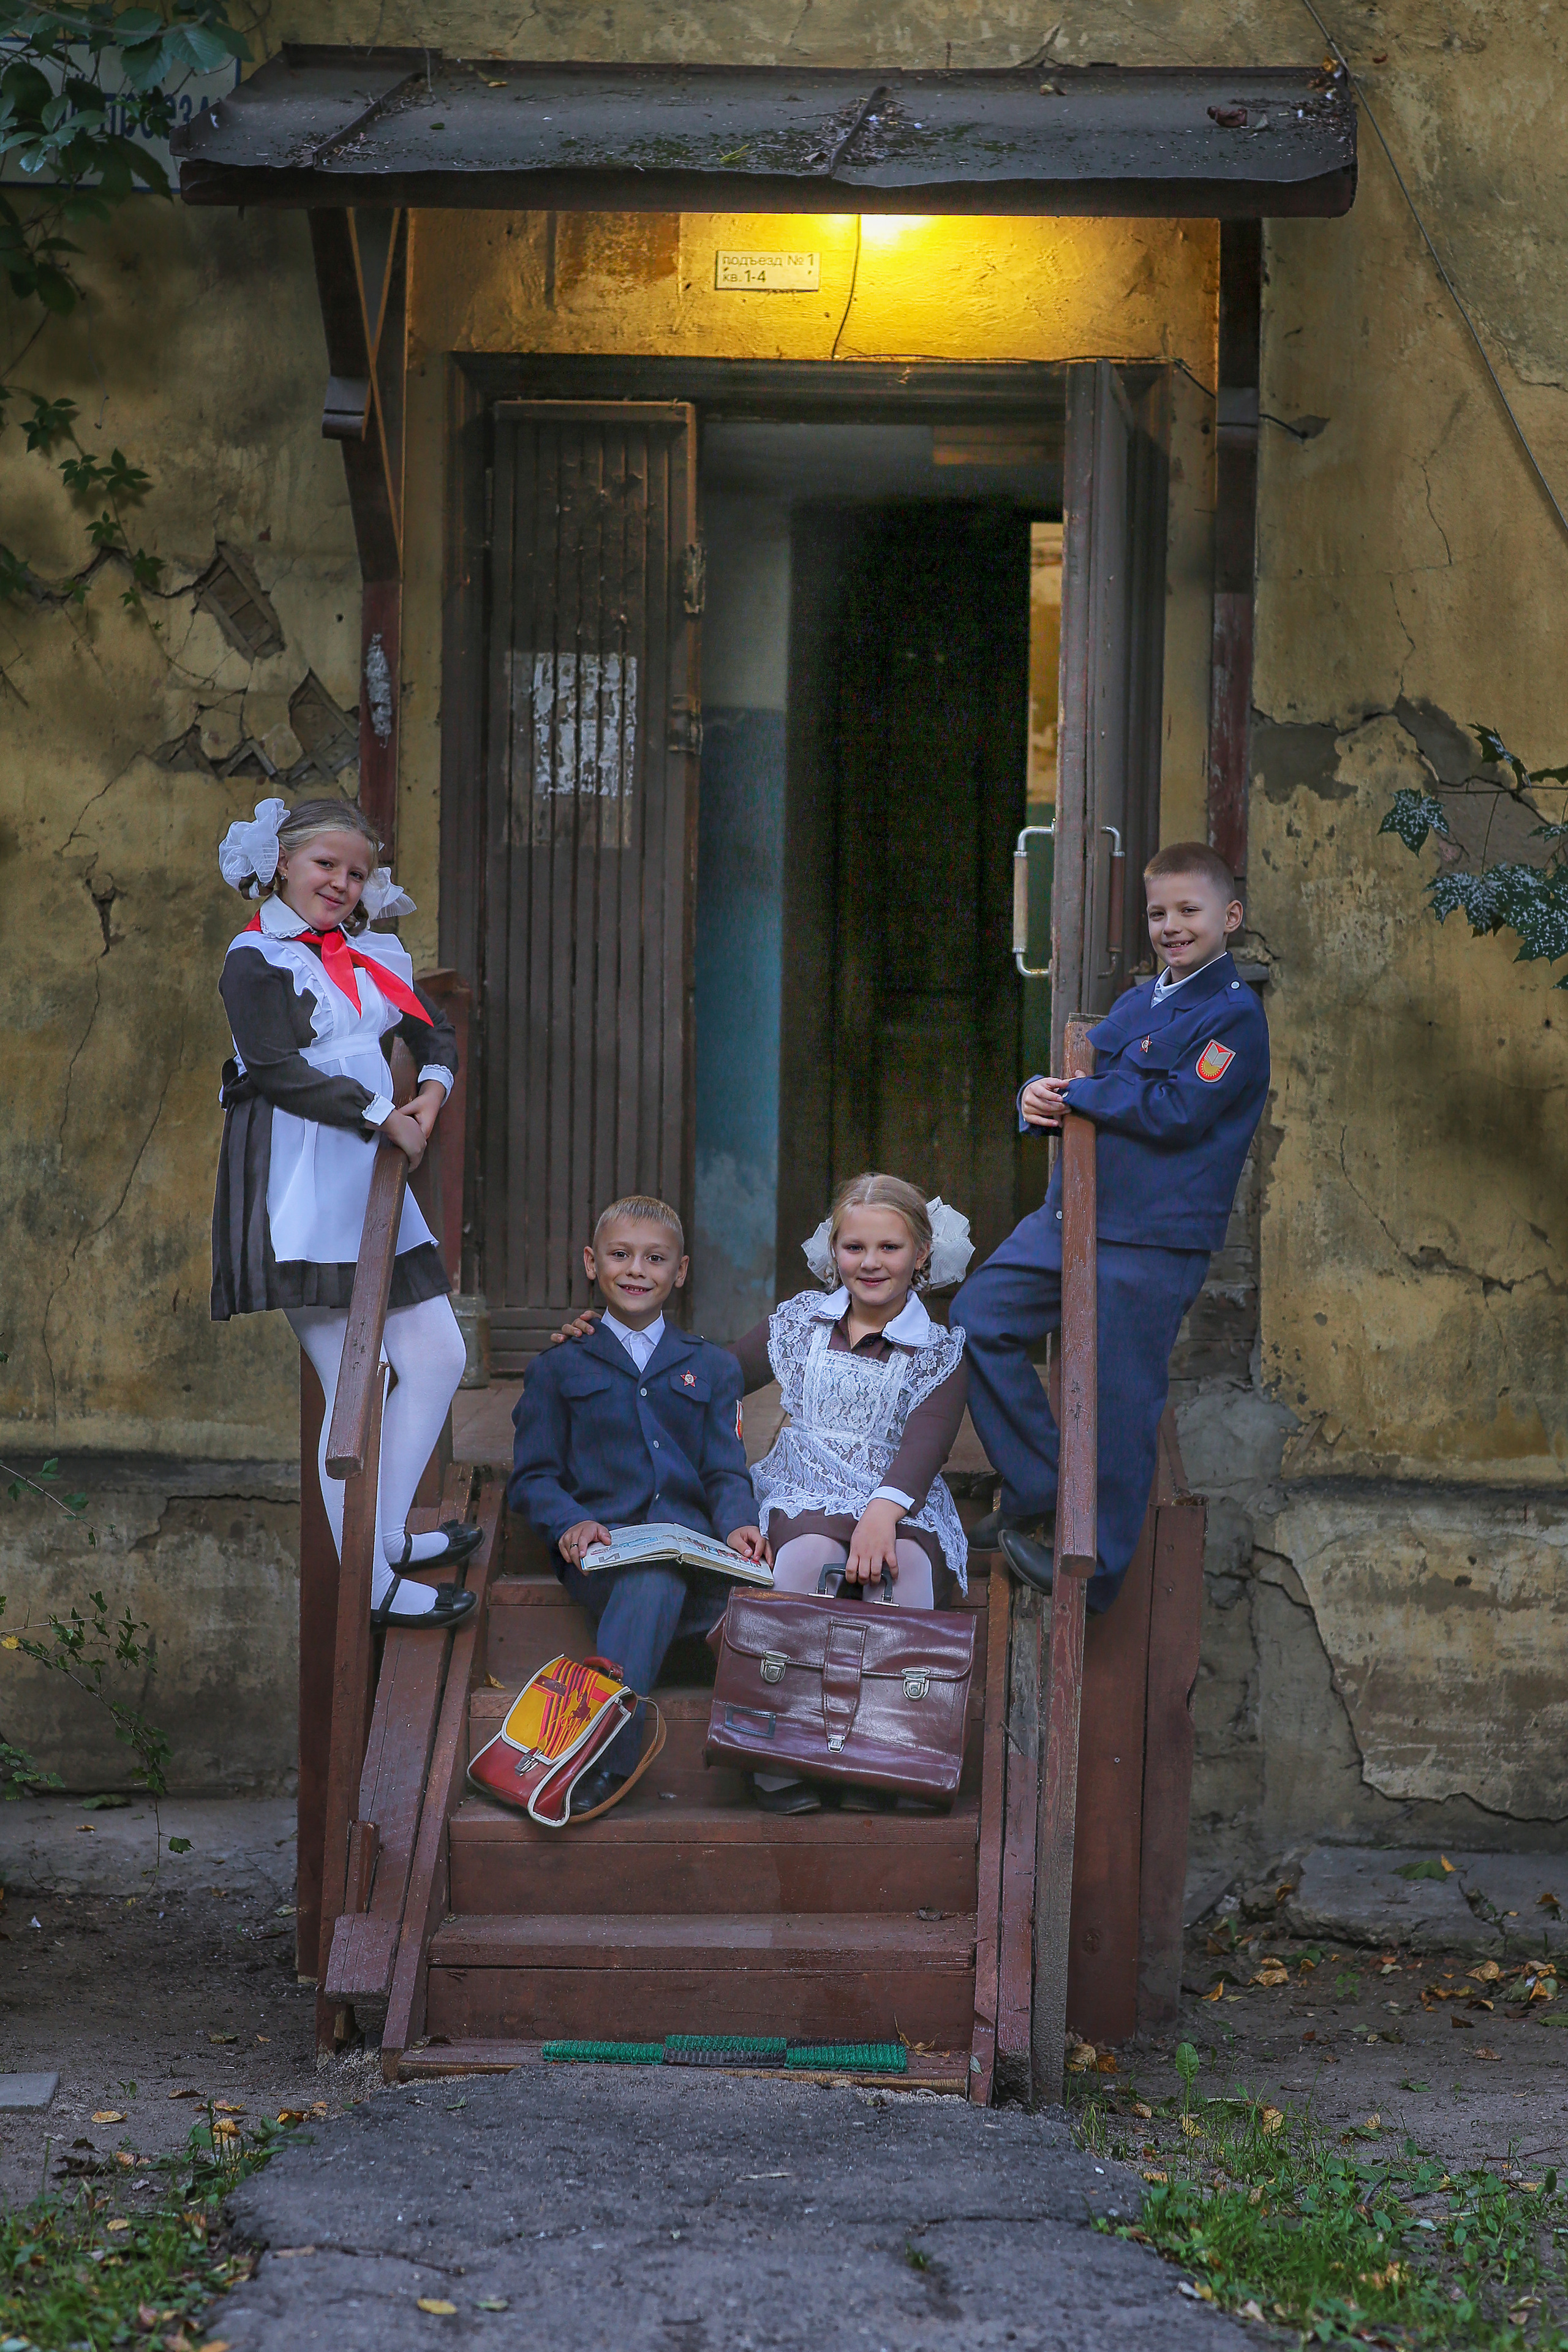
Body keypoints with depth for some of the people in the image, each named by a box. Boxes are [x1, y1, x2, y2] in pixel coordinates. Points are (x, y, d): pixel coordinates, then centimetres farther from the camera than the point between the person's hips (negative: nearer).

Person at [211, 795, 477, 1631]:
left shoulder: (375, 953, 17)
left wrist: (435, 1085, 3)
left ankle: (387, 1538, 22)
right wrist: (384, 1118, -13)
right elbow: (277, 1070, -15)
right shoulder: (256, 960, -5)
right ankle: (370, 1585, -2)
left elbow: (434, 1029, 25)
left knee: (437, 1356, 9)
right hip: (298, 1188, -8)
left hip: (371, 1179, 8)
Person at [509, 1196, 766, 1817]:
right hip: (603, 1547, -2)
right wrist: (571, 1523, -10)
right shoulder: (559, 1369, 21)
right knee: (655, 1577, -40)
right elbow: (532, 1478, 13)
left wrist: (737, 1526, -6)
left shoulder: (712, 1368, 27)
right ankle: (609, 1754, -53)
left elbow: (726, 1473, 18)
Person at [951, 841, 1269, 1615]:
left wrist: (1075, 1093, -11)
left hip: (1152, 1243, -8)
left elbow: (1178, 1111, -20)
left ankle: (1095, 1574, 9)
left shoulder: (1234, 1015, -8)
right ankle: (1035, 1487, 15)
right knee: (976, 1318, 6)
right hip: (1069, 1217, 8)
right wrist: (1038, 1097, -5)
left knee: (1120, 1402, -3)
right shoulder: (1136, 1003, 16)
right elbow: (1077, 1079, 20)